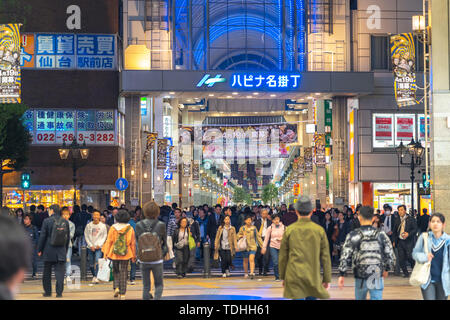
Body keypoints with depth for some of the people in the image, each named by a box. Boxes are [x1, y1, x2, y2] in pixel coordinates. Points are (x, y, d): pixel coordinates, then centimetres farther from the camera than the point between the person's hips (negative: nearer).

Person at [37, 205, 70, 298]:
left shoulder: (47, 221, -8)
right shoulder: (65, 222, 3)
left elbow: (42, 236, -5)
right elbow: (68, 237, 9)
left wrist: (39, 250, 3)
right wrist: (66, 250, 18)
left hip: (49, 251, -2)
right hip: (61, 252, 2)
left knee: (47, 273, 11)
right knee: (60, 272, 2)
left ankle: (47, 291, 17)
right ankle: (59, 292, -5)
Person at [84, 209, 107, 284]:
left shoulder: (103, 226, 1)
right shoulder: (88, 225, 3)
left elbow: (104, 237, 3)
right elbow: (86, 236, 5)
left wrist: (99, 245, -8)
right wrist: (90, 245, -5)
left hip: (99, 247, -2)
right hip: (90, 247, 2)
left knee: (97, 261, -18)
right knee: (91, 263, 6)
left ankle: (96, 277, -23)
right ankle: (94, 276, 23)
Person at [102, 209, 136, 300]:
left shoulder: (113, 228, -5)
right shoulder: (130, 229, -3)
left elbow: (109, 241, -3)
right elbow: (133, 243, 1)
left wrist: (106, 253, 3)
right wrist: (133, 256, 9)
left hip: (114, 253, 0)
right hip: (126, 254, 0)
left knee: (115, 270, 18)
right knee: (123, 272, 5)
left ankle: (116, 287, -2)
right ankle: (122, 293, 4)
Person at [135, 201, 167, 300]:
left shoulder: (139, 225, -3)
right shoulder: (161, 225, -8)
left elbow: (137, 241, 6)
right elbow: (164, 242, 4)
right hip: (157, 259, -2)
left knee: (146, 286, 11)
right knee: (159, 284, 10)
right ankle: (157, 298, -12)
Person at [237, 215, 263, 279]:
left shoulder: (254, 228, 3)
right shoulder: (242, 228, 3)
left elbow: (258, 237, 10)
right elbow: (238, 235, 14)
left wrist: (262, 245, 10)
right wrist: (241, 236, -9)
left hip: (253, 246, -1)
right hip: (245, 247, 1)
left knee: (251, 259, -17)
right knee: (245, 260, 11)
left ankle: (252, 273, -23)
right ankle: (246, 273, 27)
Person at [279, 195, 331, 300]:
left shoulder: (289, 230, -1)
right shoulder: (319, 230, 0)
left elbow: (283, 256, 4)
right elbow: (325, 257, 2)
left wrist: (282, 277, 14)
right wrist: (327, 279, 9)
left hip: (294, 278, -1)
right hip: (313, 277, 1)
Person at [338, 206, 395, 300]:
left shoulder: (353, 235, -6)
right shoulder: (381, 234, -2)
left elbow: (345, 257, -8)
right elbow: (390, 256, 0)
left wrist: (341, 275, 1)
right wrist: (386, 269, 18)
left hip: (360, 278, 0)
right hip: (377, 278, 0)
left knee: (359, 299, 19)